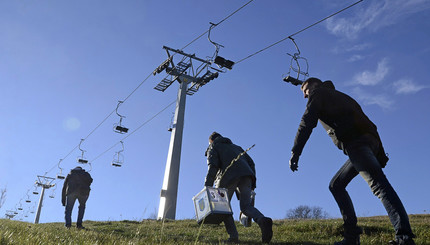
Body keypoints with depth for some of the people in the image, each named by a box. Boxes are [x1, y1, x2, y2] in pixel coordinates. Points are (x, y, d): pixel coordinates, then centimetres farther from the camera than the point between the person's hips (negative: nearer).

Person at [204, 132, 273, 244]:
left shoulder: (213, 148, 21)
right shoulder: (236, 147, 38)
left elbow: (213, 166, 0)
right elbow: (251, 163, 25)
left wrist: (207, 187, -7)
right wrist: (253, 183, 21)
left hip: (229, 176, -4)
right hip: (246, 175, 5)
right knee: (246, 206, 3)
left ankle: (233, 236, -4)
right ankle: (263, 221, -28)